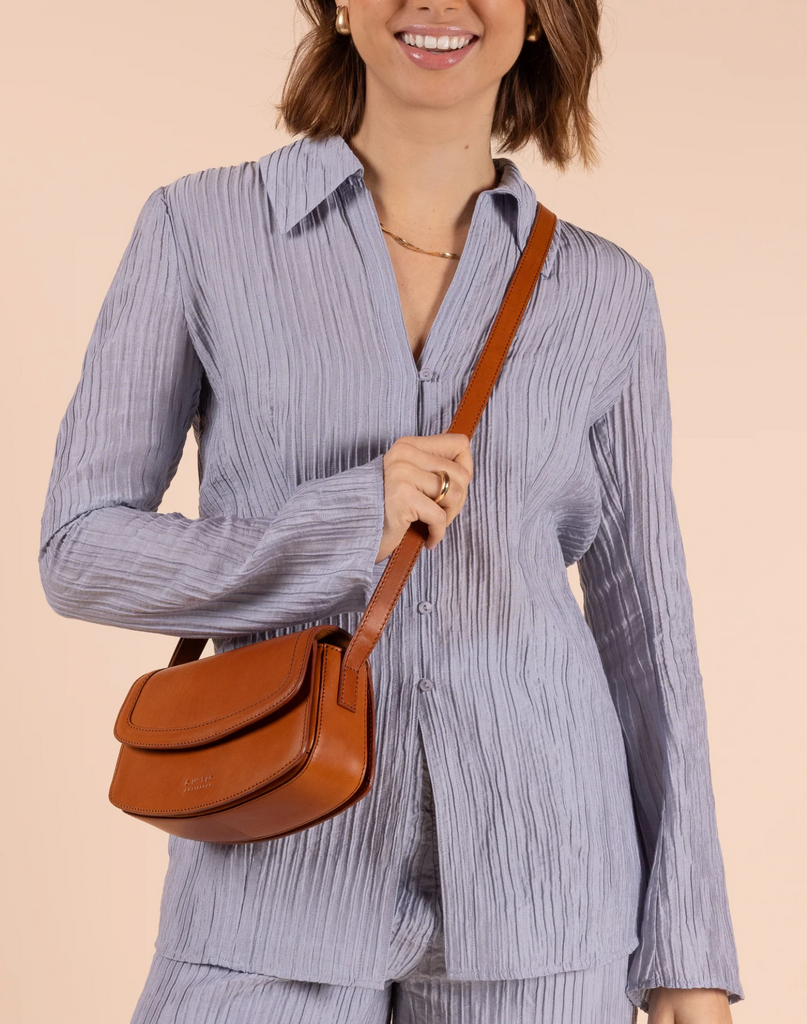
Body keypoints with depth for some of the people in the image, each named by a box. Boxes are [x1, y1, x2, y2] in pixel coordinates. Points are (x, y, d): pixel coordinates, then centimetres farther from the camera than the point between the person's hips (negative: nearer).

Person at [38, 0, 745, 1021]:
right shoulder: (199, 227, -1)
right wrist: (345, 525, -16)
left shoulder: (605, 293, 4)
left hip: (536, 870, 1)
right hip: (282, 863, -1)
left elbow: (642, 621, 6)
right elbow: (79, 549, -1)